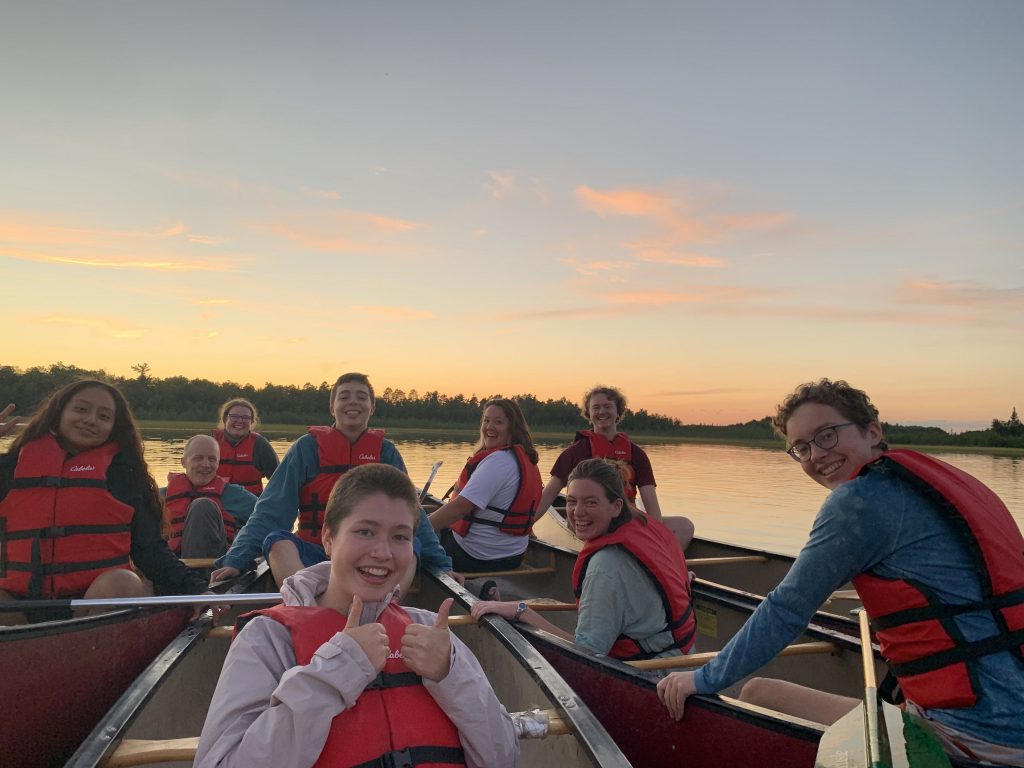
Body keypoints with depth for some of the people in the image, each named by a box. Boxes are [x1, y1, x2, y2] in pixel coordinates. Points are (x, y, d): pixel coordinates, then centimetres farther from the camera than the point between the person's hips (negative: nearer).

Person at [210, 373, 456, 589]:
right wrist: (236, 560, -13)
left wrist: (442, 564, 1)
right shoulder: (308, 447, 4)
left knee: (411, 543, -27)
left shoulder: (385, 451, 8)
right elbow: (271, 509, -2)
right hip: (314, 553, -1)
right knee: (277, 540, -29)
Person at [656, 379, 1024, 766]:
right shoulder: (938, 475, 11)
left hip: (975, 732, -9)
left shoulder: (861, 498, -14)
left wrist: (705, 679, -3)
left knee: (758, 695, -3)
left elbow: (787, 609, -12)